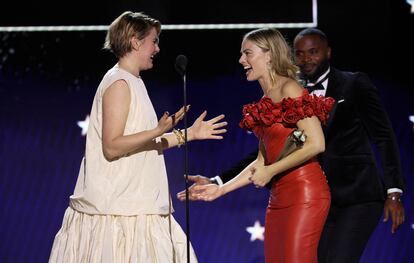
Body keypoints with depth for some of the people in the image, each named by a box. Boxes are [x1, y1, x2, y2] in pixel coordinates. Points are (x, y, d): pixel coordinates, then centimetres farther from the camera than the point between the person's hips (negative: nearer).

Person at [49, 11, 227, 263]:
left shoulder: (132, 83, 17)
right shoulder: (119, 83, -11)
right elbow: (112, 147, -19)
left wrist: (188, 134, 19)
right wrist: (158, 131, -27)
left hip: (133, 203, 9)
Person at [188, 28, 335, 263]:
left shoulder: (289, 89, -7)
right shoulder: (266, 101, 17)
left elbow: (316, 144, -15)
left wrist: (271, 171, -11)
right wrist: (221, 189, 16)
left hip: (304, 193, -8)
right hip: (279, 198, 8)